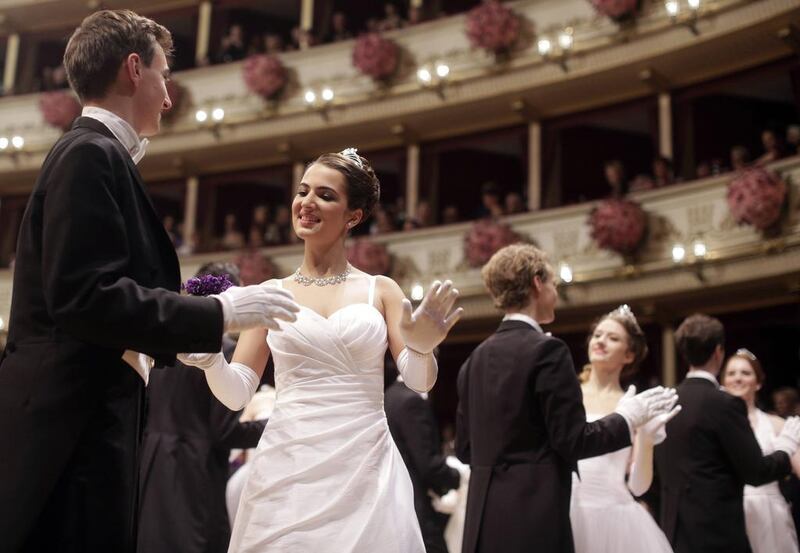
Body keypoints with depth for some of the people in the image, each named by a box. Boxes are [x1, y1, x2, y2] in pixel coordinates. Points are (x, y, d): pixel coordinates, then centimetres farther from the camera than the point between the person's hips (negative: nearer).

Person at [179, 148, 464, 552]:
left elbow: (419, 382, -1)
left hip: (366, 472, 0)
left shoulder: (381, 290, 5)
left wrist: (422, 348, -22)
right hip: (289, 472, 1)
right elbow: (236, 393, 4)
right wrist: (207, 354, -16)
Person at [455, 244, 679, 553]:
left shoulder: (475, 358, 10)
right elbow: (572, 441, -11)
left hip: (484, 518, 7)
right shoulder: (546, 349, -11)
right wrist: (627, 418, 4)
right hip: (533, 516, -7)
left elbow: (465, 448, 13)